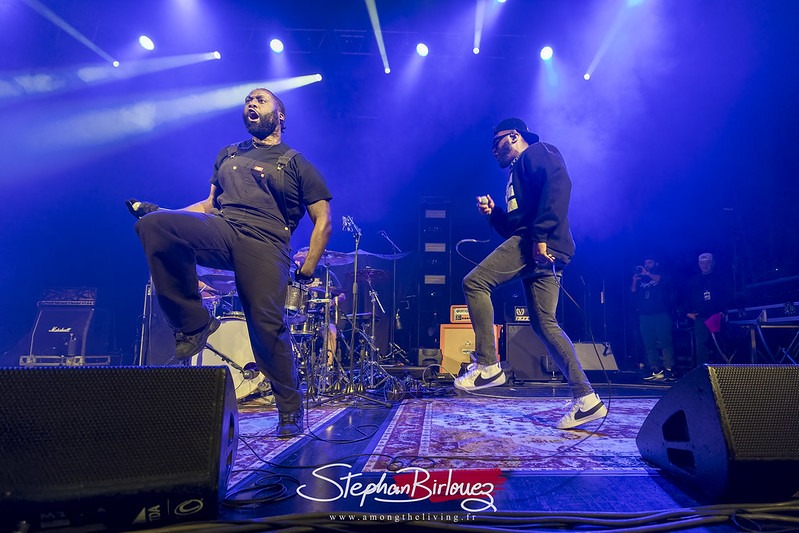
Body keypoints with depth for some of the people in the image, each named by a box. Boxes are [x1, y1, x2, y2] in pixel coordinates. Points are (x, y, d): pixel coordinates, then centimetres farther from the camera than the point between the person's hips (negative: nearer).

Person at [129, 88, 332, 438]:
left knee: (267, 323, -17)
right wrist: (164, 212, 10)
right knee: (153, 224, -23)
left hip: (265, 245, -4)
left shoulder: (295, 164, 14)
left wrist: (307, 269, -2)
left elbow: (323, 220, 9)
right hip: (220, 230, 4)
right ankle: (193, 323, -12)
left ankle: (291, 410, 5)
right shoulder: (228, 155, 28)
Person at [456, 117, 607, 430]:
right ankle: (586, 400, 6)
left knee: (474, 282, -17)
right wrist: (493, 213, 16)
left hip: (543, 244, -10)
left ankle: (487, 365, -12)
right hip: (528, 244, 10)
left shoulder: (537, 152, 7)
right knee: (544, 324, 4)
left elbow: (559, 184, -15)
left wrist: (541, 233, -23)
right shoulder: (517, 174, 34)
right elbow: (512, 227, 32)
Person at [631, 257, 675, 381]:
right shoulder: (641, 279, 20)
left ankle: (669, 369, -10)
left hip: (661, 314, -4)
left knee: (665, 342, -10)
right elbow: (633, 292, 12)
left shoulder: (662, 276, 8)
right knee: (649, 344, 1)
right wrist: (634, 281, -3)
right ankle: (656, 370, 4)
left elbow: (661, 280, -15)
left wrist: (647, 273, -22)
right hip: (645, 315, 4)